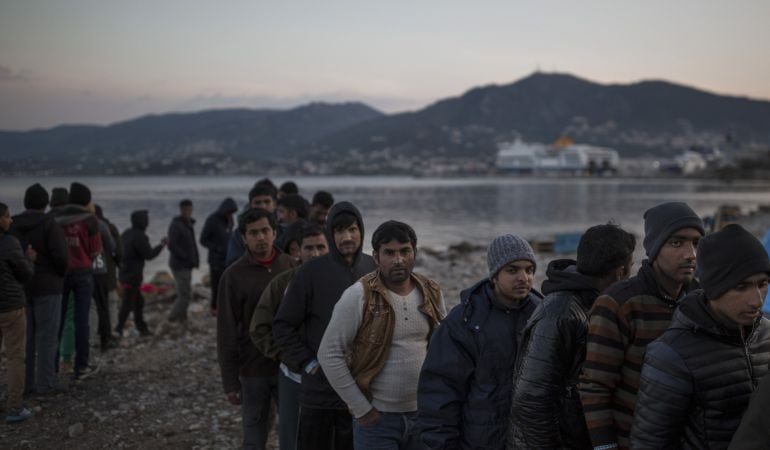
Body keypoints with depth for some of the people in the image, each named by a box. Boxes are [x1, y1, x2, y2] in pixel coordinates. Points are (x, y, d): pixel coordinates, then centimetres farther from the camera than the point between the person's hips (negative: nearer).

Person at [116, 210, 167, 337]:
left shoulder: (127, 233, 8)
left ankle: (142, 328, 21)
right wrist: (162, 244, -5)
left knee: (138, 302, 15)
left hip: (125, 273, 9)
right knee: (128, 304, 0)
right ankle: (118, 330, 5)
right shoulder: (139, 236, -20)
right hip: (132, 276, -9)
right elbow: (149, 255, -16)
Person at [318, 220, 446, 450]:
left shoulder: (431, 293, 2)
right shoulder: (358, 296, -12)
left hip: (424, 414, 4)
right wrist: (360, 408, -11)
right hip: (377, 416, -4)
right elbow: (329, 354, -12)